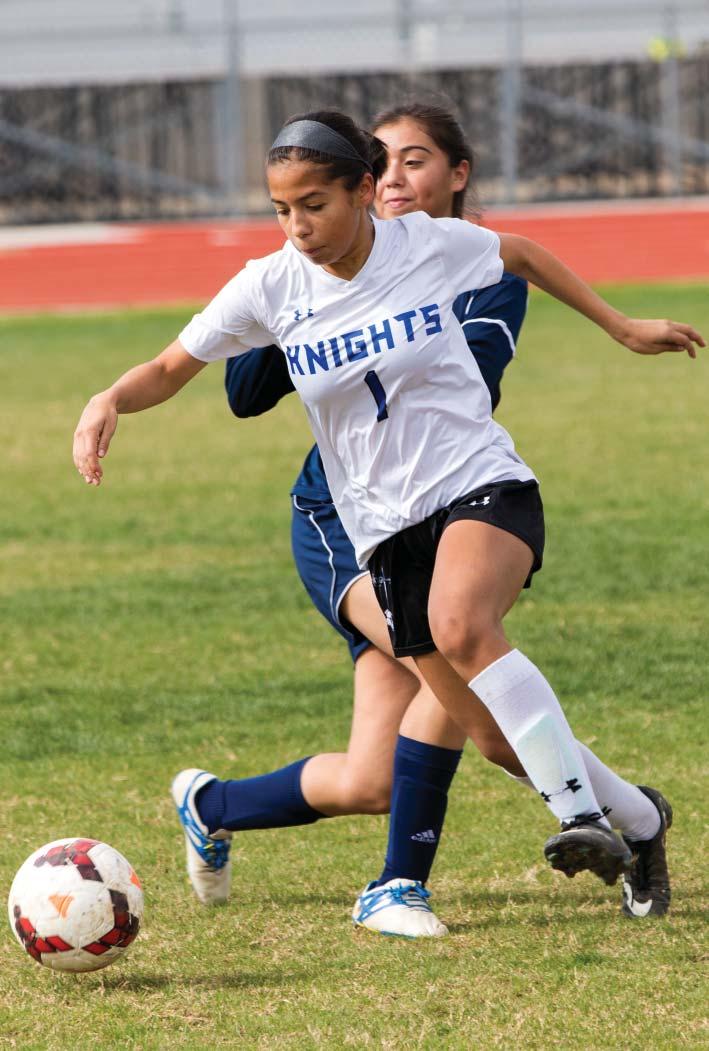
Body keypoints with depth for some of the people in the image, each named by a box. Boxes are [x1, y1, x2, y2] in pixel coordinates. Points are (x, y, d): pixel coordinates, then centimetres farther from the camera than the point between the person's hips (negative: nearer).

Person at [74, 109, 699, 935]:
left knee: (461, 626, -35)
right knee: (500, 736, 1)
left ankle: (583, 815, -33)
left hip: (483, 484, -3)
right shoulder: (271, 288, -4)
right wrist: (110, 400, -17)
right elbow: (170, 369, 5)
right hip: (385, 526, 3)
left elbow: (523, 256, 14)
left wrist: (622, 328, 21)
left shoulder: (430, 245, -6)